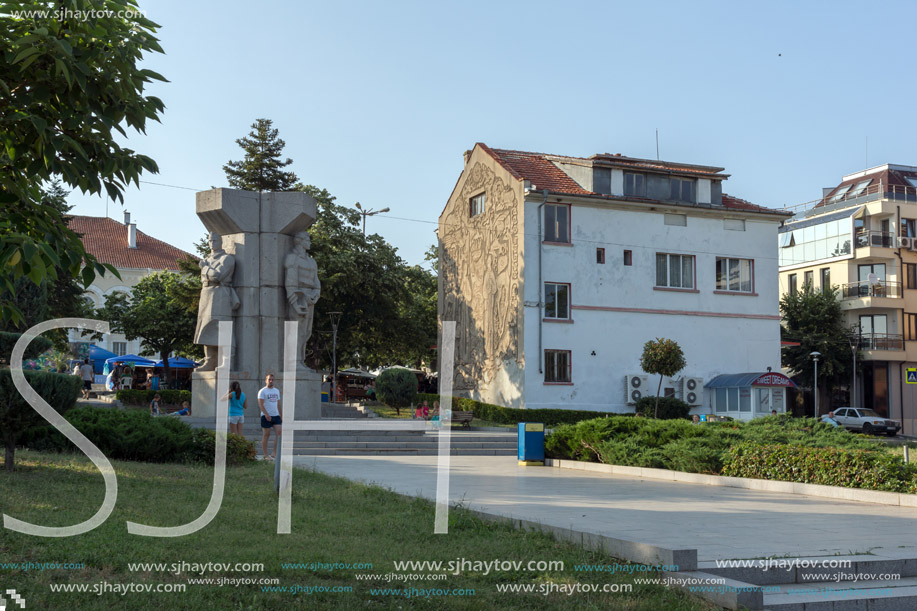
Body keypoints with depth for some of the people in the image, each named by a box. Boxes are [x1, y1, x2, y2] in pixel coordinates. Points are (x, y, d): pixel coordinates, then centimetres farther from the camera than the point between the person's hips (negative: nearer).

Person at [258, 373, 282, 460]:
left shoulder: (277, 391, 16)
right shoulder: (262, 391, -3)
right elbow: (260, 404, -12)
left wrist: (281, 416, 17)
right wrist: (266, 414, -23)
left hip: (276, 415, 5)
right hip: (266, 416, -5)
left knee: (278, 433, -7)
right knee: (266, 435, 0)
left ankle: (275, 453, -3)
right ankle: (266, 455, 5)